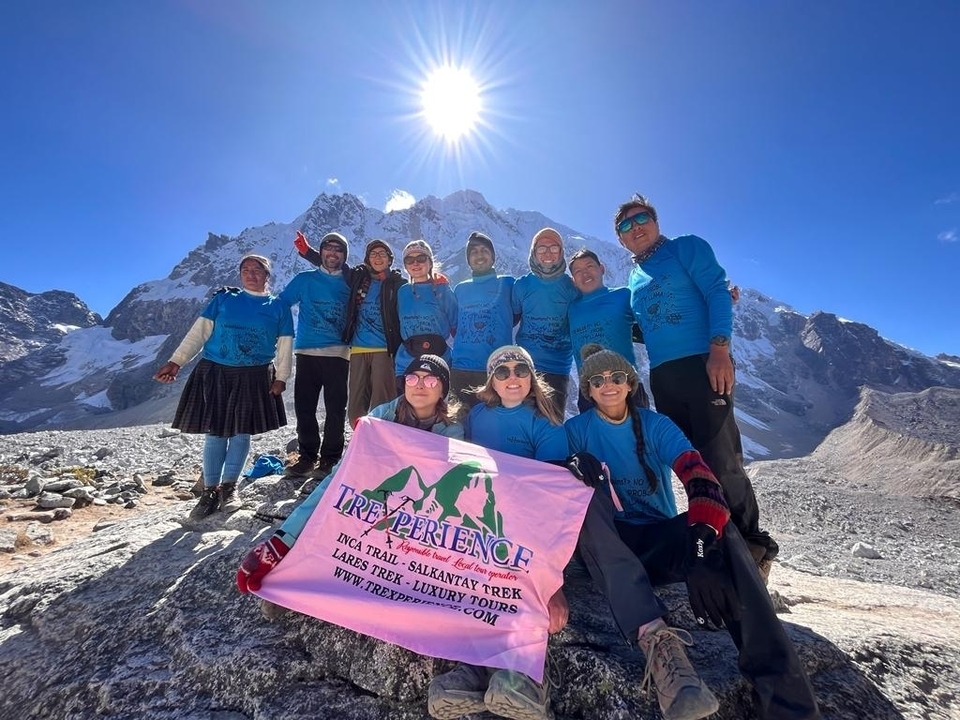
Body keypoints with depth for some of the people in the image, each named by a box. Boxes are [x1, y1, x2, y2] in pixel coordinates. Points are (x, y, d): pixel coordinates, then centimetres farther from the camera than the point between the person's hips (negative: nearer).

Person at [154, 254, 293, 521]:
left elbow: (285, 346, 4)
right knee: (215, 431, 2)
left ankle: (229, 487, 16)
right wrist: (176, 361, -3)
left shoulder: (279, 306, 6)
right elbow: (199, 331, 4)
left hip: (254, 377, 0)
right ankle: (210, 490, 13)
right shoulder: (223, 298, 7)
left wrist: (281, 377, -4)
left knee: (241, 431, 2)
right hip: (215, 372, 1)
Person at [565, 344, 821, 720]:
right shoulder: (576, 430, 2)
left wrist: (700, 540, -35)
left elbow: (698, 475, -16)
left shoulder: (656, 425, 1)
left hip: (661, 541, 1)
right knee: (585, 486, -32)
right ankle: (653, 635, -44)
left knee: (719, 529, -30)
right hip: (607, 548, -1)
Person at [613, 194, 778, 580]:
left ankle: (753, 545, 10)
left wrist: (719, 349, -18)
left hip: (704, 364, -6)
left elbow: (718, 293, -6)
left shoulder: (687, 248, 6)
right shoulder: (634, 279, 22)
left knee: (720, 460, -9)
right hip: (661, 375, 6)